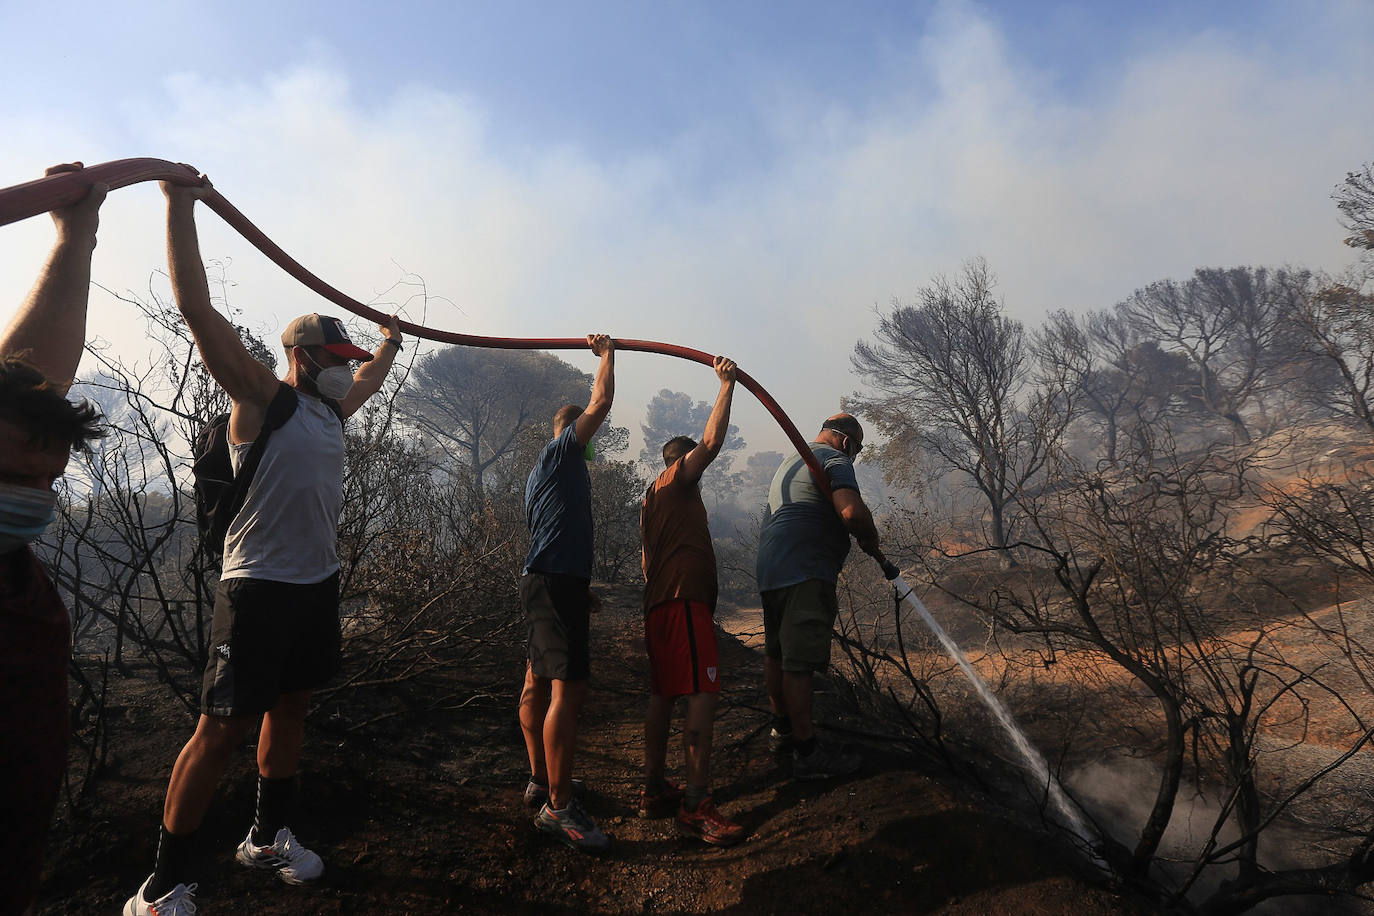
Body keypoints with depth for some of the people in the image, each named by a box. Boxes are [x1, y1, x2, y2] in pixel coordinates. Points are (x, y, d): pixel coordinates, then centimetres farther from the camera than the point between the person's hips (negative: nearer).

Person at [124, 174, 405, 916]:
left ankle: (267, 837, 34)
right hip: (261, 589, -8)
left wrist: (390, 342, 48)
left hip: (318, 584, 8)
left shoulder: (331, 409, 13)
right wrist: (180, 204, -15)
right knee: (222, 729, -3)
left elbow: (372, 379, 35)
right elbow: (196, 306, -15)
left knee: (291, 707, 17)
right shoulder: (262, 400, -8)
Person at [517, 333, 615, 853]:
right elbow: (601, 403, -12)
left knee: (539, 682, 15)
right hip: (557, 582, -11)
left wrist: (581, 587, 31)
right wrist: (606, 353, 5)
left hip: (544, 581, 11)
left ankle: (541, 780, 26)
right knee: (568, 689, -14)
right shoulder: (562, 450, -3)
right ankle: (558, 807, -12)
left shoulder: (546, 469, 25)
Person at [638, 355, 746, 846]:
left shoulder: (652, 498, 26)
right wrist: (726, 384, -9)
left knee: (663, 694, 12)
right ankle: (696, 805, -15)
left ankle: (654, 790, 18)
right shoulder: (677, 480, -1)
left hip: (659, 603, 11)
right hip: (684, 600, -10)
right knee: (703, 694, -14)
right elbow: (712, 442, -16)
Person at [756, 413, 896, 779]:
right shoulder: (835, 460, -5)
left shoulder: (790, 463, 26)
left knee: (777, 652, 19)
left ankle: (782, 725, 35)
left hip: (770, 570, 10)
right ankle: (807, 752, -3)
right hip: (804, 574, -10)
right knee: (800, 661, -8)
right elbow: (852, 512, -23)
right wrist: (875, 550, -7)